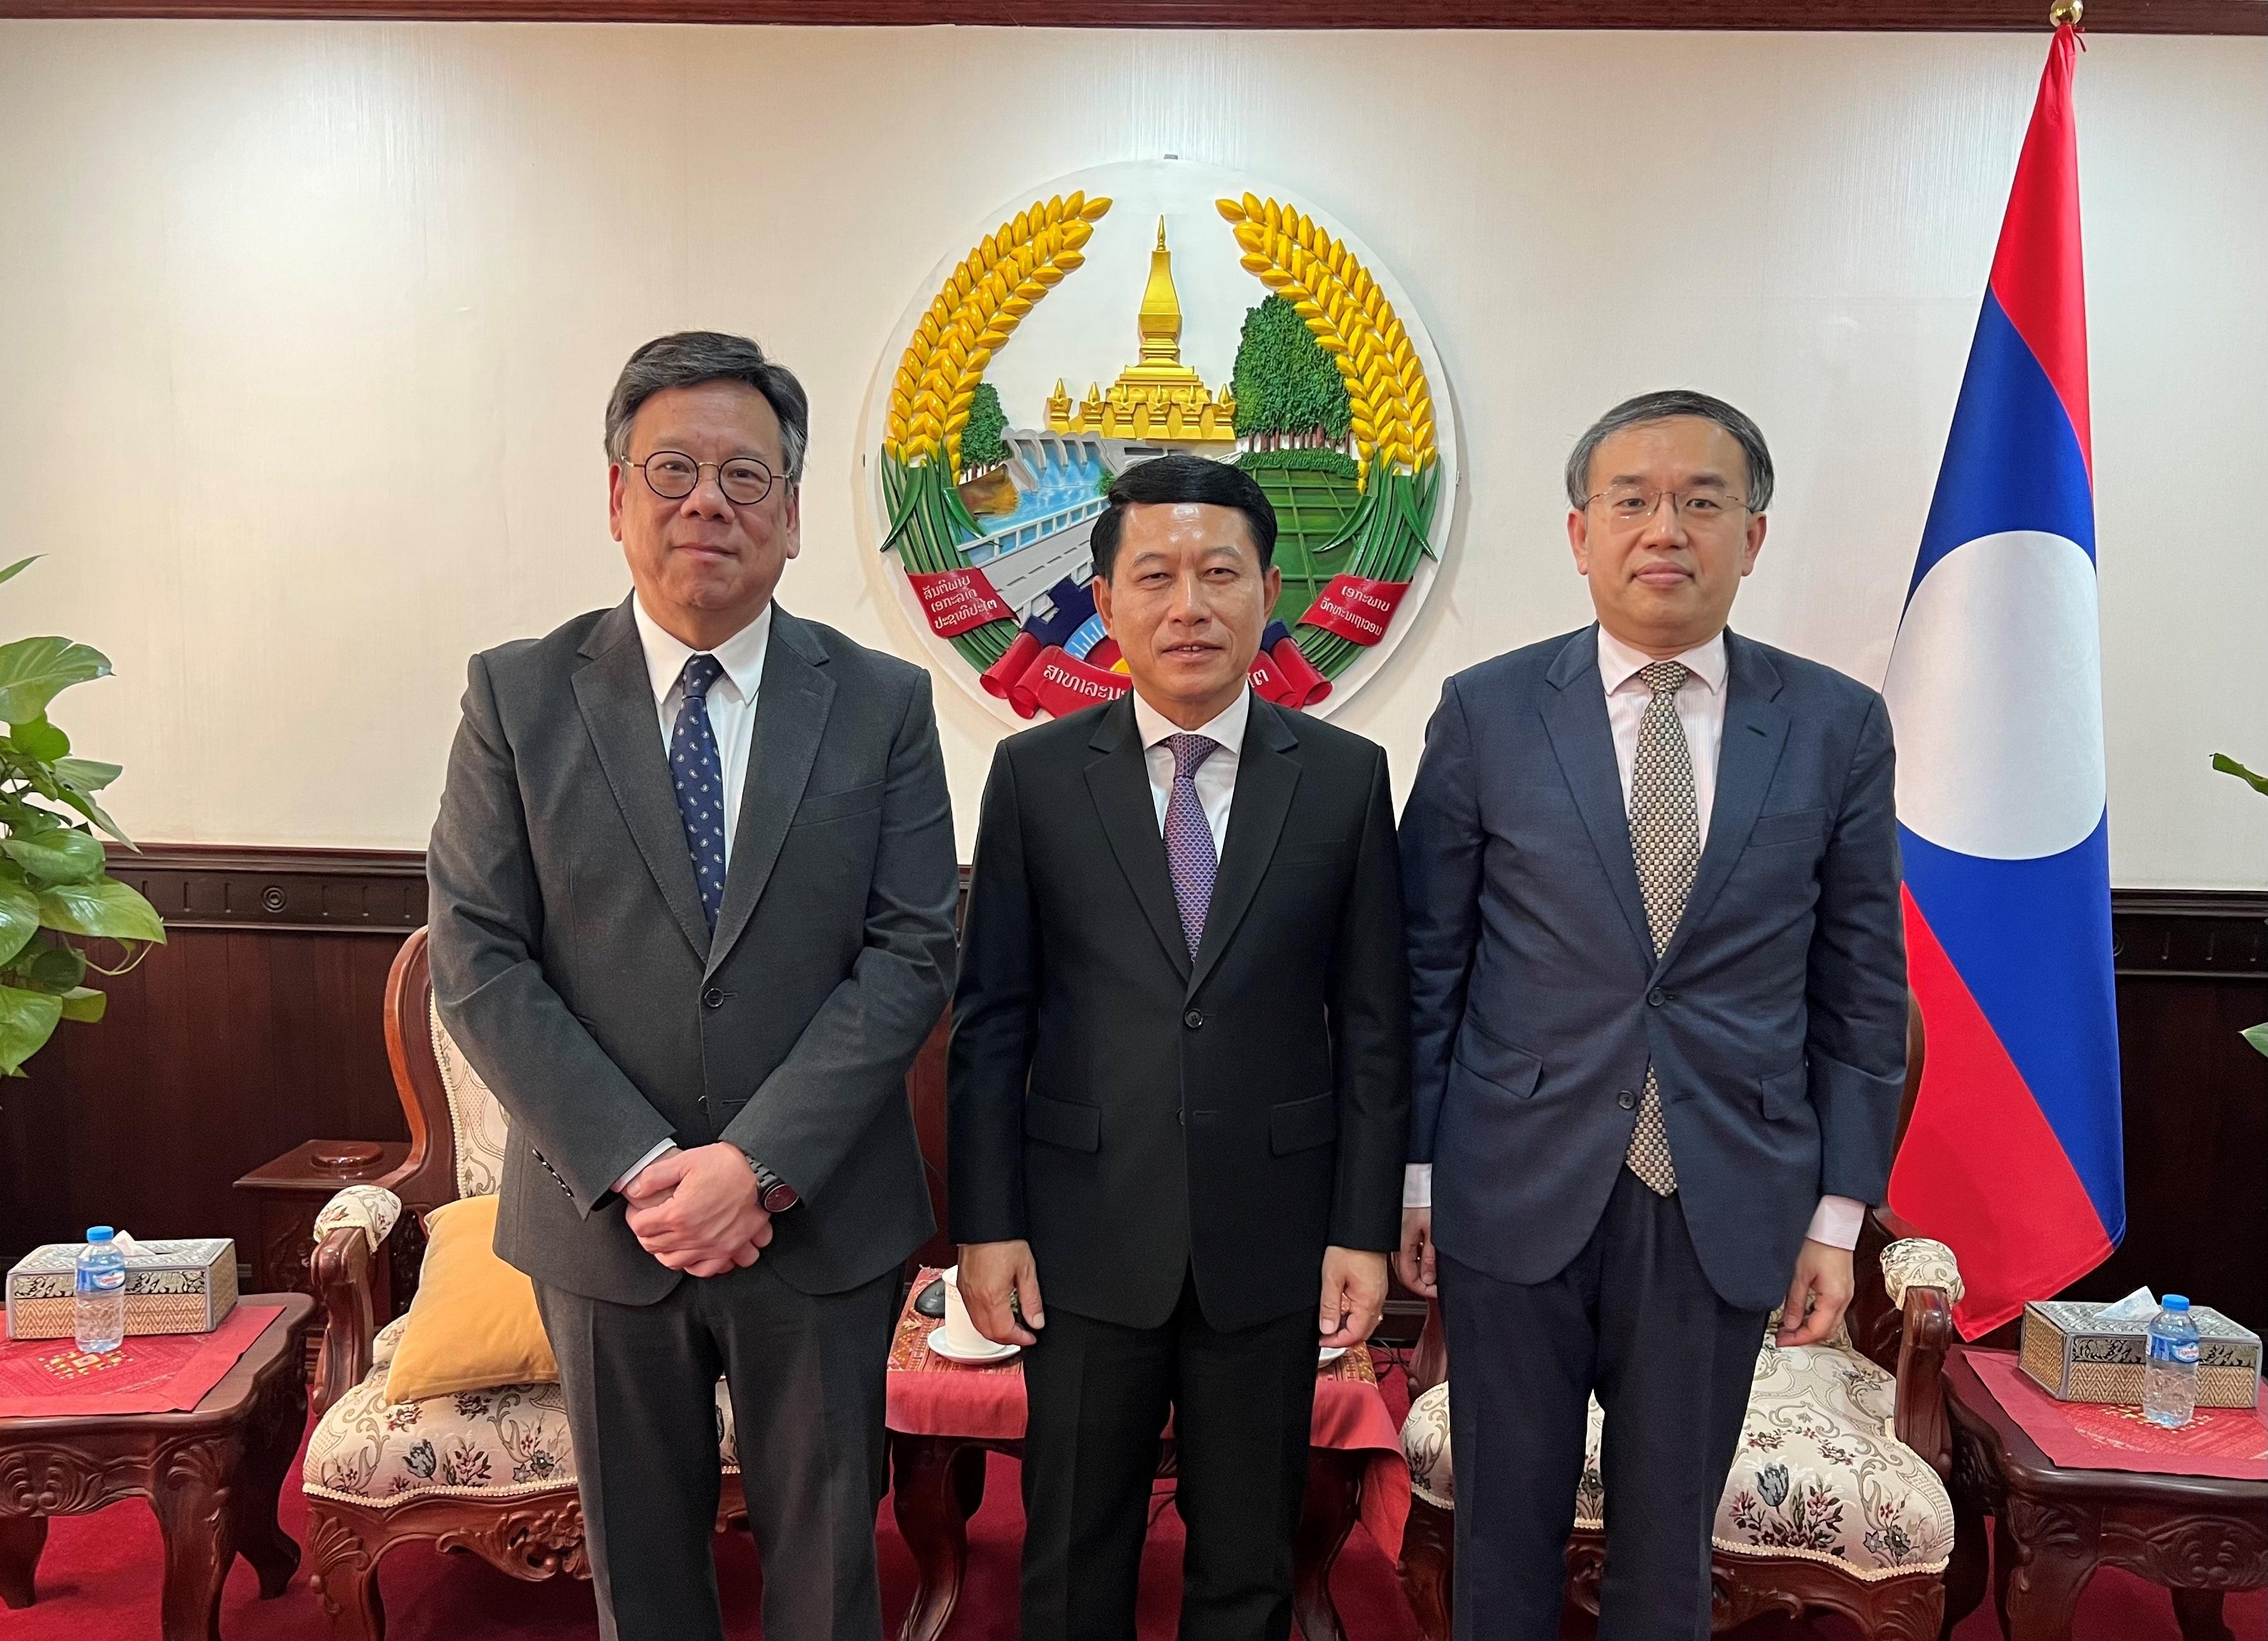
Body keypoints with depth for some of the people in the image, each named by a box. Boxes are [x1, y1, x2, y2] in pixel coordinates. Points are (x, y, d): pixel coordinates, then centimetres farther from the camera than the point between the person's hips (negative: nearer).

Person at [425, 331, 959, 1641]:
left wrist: (758, 1164, -16)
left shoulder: (883, 703, -3)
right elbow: (478, 960, -6)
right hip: (602, 1223, 1)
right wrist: (635, 1170, -14)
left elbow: (911, 953, -8)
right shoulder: (518, 696, -2)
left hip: (822, 1224, 0)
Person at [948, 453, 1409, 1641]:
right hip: (1085, 1235, 0)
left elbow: (1372, 1025, 0)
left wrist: (1365, 1230, -2)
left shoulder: (1344, 778, -1)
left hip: (1272, 1240, 1)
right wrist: (986, 1225, -4)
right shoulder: (1036, 776, -2)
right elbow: (989, 1019, -1)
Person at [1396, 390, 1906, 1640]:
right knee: (1505, 1534, 14)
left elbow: (1861, 991, 4)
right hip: (1518, 1195, -1)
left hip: (1726, 1208, 1)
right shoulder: (1487, 713, -3)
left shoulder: (1838, 727, 0)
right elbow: (1426, 960, 0)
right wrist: (1413, 1173, 0)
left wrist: (1838, 1212, 2)